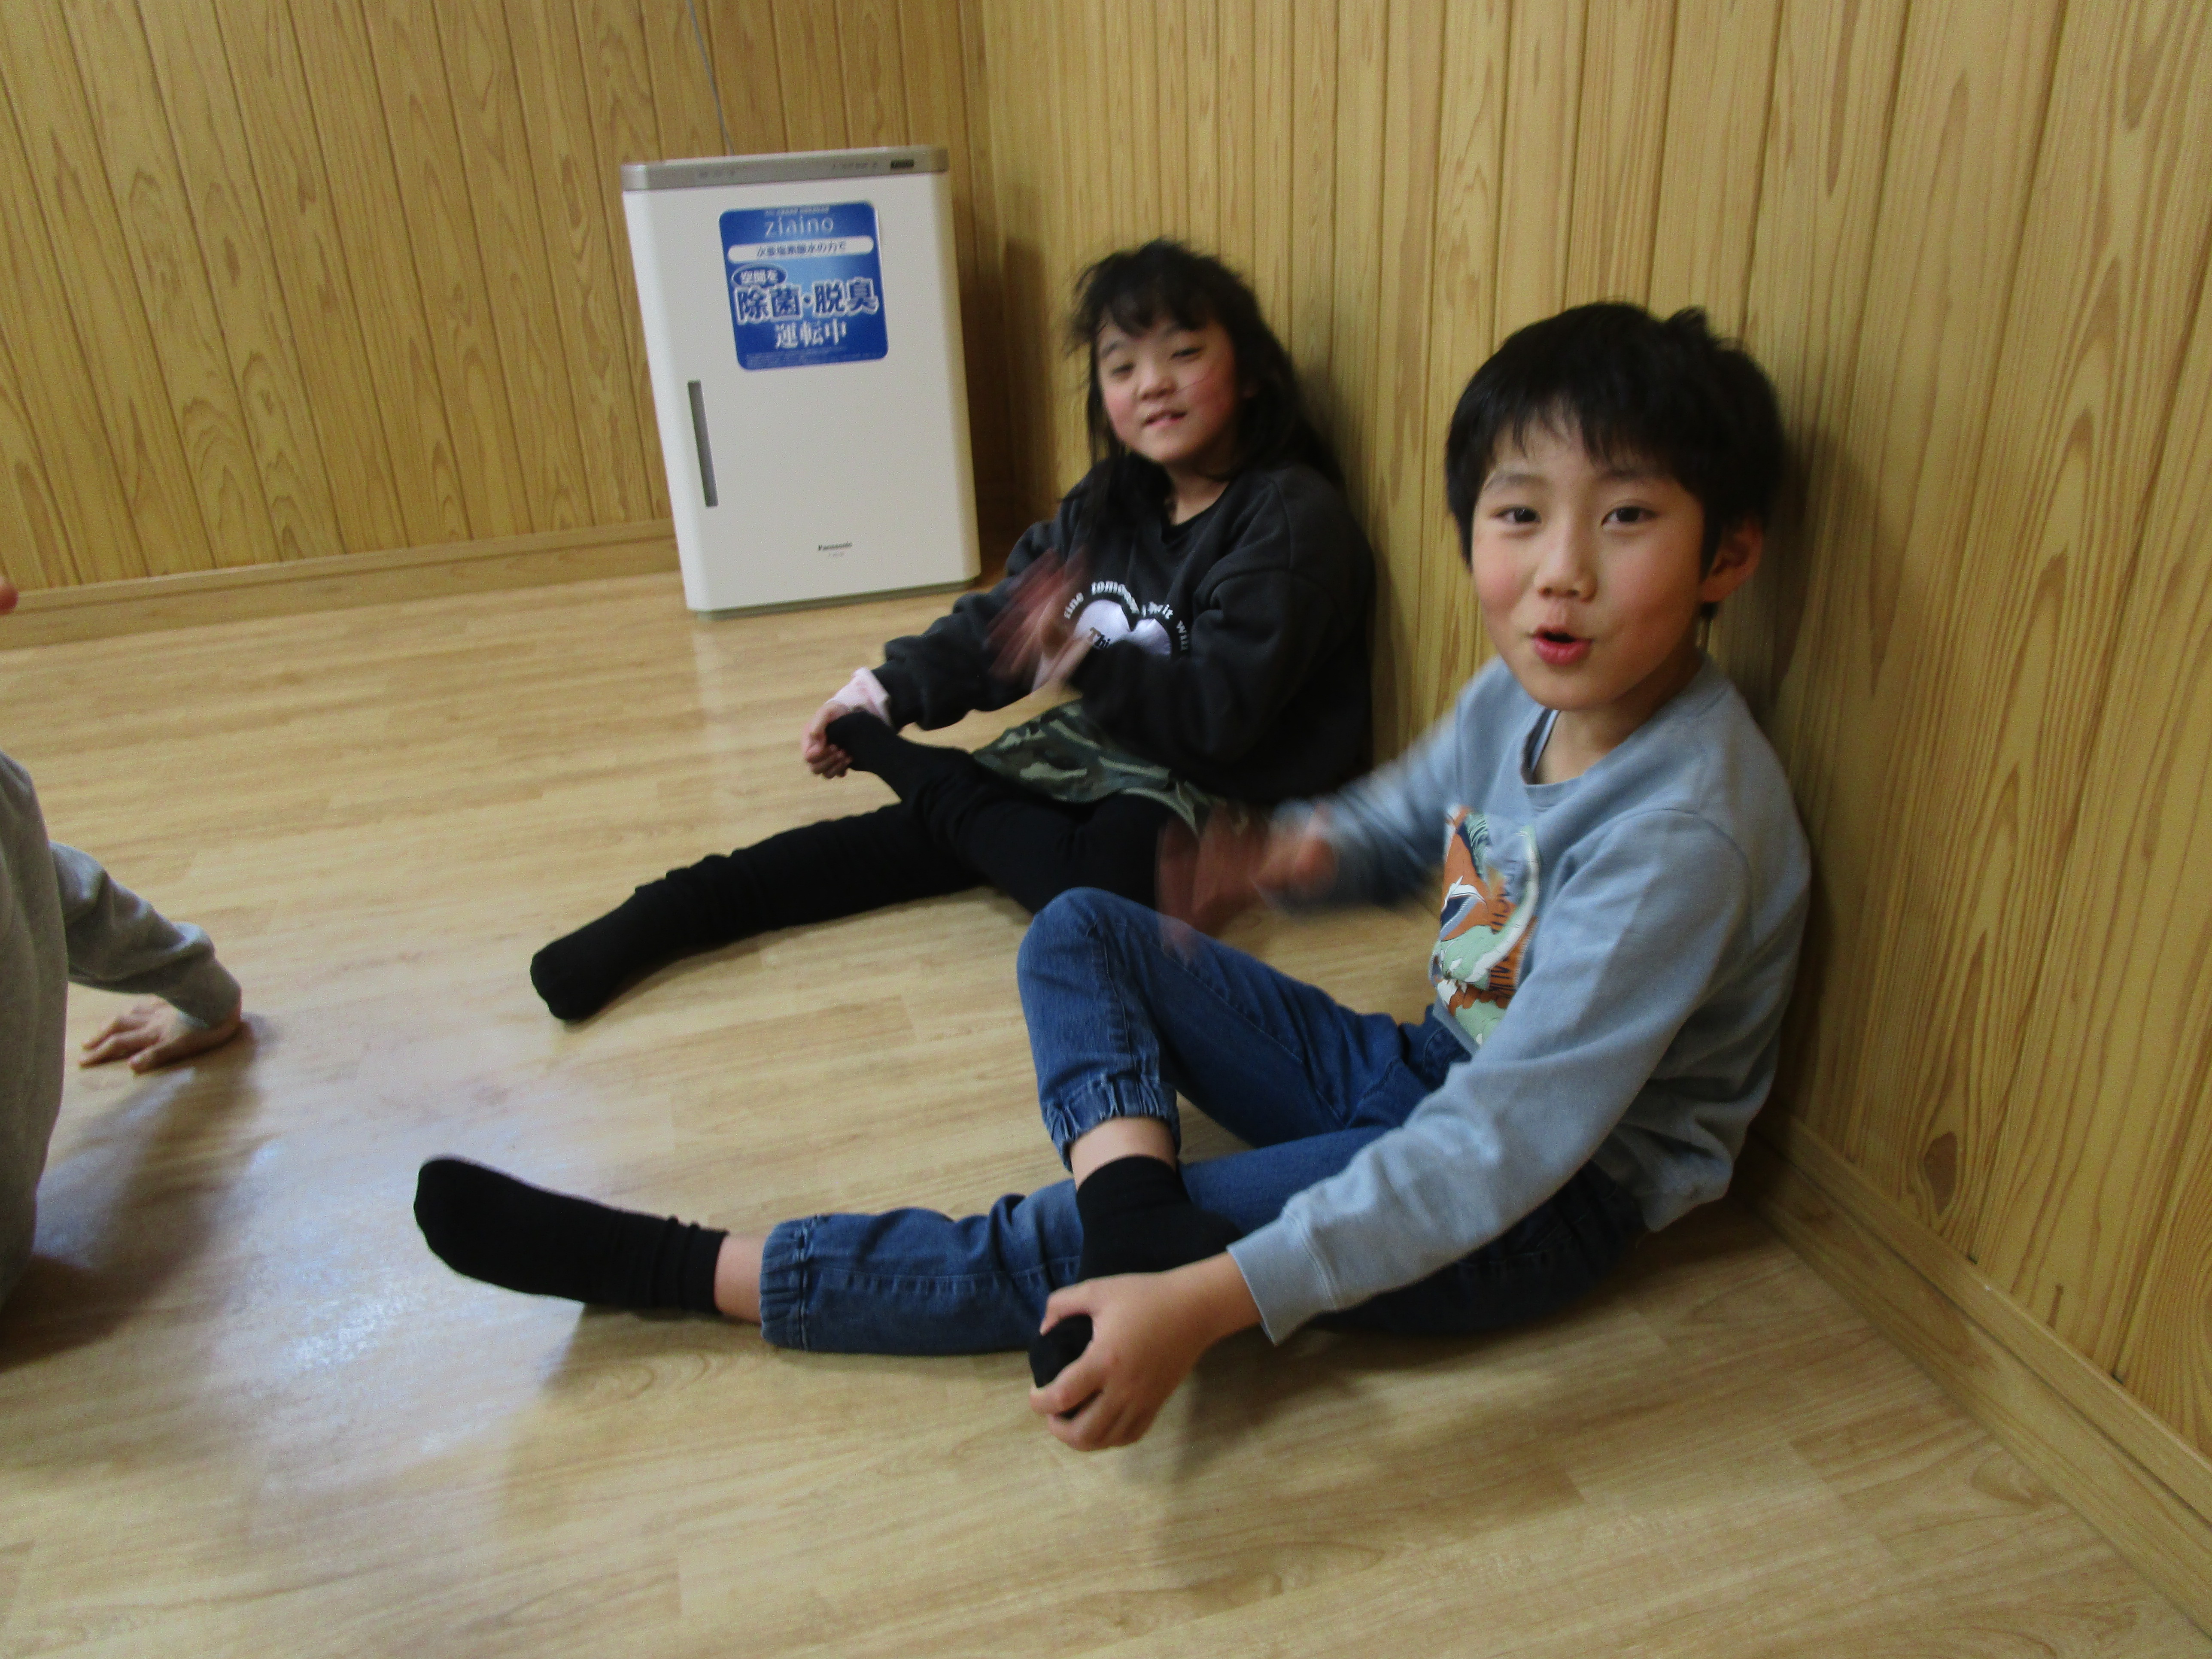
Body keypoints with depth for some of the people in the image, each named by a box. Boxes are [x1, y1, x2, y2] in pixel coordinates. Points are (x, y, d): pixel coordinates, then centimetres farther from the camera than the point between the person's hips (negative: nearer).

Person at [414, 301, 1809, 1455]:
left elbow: (1507, 1147, -34)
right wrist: (1302, 854, -11)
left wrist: (1206, 1303, -38)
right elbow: (1417, 812, 15)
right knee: (1080, 935, -1)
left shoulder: (1680, 830, -31)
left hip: (1554, 1199, -8)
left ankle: (688, 1270, -5)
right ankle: (1129, 1206, -25)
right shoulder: (1522, 691, -6)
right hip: (1436, 1072, 8)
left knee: (1057, 1252, -20)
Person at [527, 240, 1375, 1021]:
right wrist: (882, 692, -2)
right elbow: (998, 620, 10)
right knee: (922, 835, -11)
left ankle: (905, 767, -13)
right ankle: (664, 915, -11)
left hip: (1220, 793, -6)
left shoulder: (1289, 517, -16)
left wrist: (1080, 660, -34)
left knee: (1105, 872, -34)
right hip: (1105, 746, 6)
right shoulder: (1114, 501, 8)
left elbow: (1220, 715, -23)